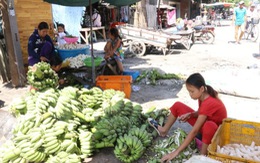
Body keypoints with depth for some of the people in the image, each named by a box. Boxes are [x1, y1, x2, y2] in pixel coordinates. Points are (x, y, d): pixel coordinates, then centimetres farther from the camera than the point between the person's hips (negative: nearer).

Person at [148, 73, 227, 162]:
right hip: (204, 125, 9)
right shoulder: (204, 96, -11)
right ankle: (164, 130, 25)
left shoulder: (208, 104, -36)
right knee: (177, 106, 5)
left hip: (217, 131, -9)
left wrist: (176, 152, -39)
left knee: (209, 125, -47)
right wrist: (190, 114, -14)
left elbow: (194, 131, -38)